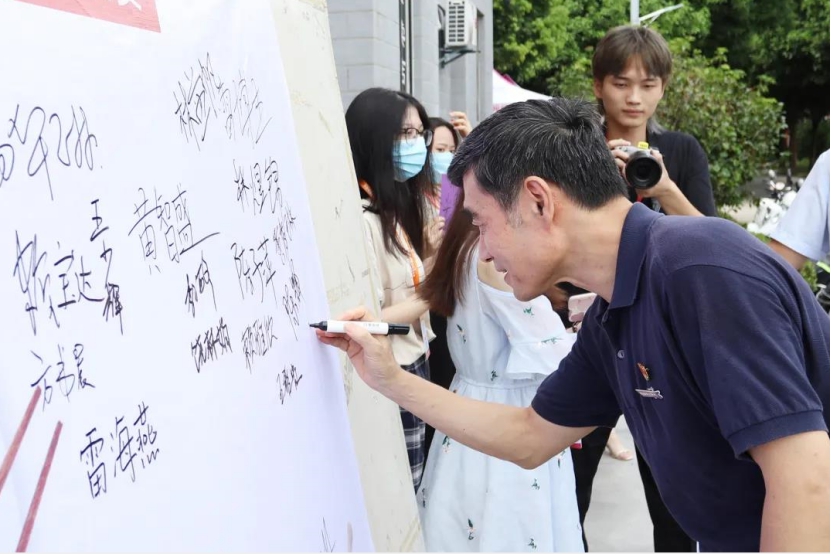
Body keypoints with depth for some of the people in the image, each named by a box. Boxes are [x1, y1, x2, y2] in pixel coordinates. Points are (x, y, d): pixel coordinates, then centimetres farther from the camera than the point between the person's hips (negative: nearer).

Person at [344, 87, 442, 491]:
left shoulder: (393, 208, 11)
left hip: (412, 370, 9)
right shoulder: (361, 219, -20)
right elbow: (370, 322, -23)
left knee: (410, 489, 17)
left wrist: (425, 254, -1)